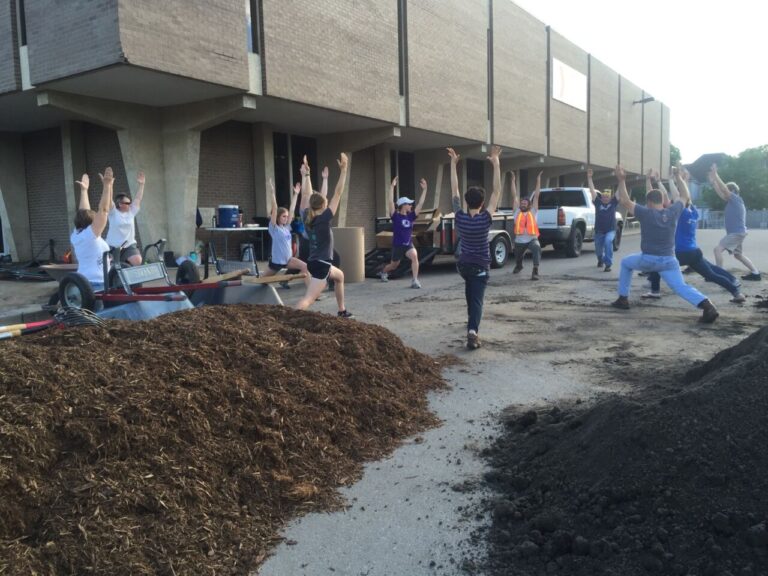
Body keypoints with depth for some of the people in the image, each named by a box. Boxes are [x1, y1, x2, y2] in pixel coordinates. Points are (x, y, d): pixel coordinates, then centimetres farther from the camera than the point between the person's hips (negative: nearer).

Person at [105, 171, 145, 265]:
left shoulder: (131, 212, 8)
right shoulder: (113, 213, -2)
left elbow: (138, 198, 8)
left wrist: (141, 184, 4)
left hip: (129, 245, 2)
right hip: (114, 246, -2)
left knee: (137, 261, -21)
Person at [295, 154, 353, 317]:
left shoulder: (306, 217, 0)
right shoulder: (324, 218, -16)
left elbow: (306, 195, 12)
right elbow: (338, 194, -18)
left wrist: (305, 174, 15)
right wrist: (344, 170, -16)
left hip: (314, 262, 9)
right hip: (321, 265, -9)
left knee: (339, 276, 33)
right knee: (308, 300, -17)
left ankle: (342, 311, 40)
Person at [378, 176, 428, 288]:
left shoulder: (411, 216, 0)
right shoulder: (396, 216, -11)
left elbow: (421, 203, -2)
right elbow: (391, 202, -22)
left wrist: (424, 189, -8)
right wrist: (392, 186, -27)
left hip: (409, 244, 3)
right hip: (397, 245, -3)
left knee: (414, 256, -28)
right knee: (394, 265, 15)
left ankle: (415, 280, -24)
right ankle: (383, 272, 51)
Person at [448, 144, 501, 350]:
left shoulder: (459, 218, -12)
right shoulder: (485, 219, -19)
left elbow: (454, 191, -6)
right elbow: (497, 191, -19)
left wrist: (453, 164, -4)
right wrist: (496, 163, -19)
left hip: (463, 264, 4)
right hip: (481, 267, -4)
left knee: (471, 295, 28)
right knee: (476, 300, -6)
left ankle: (473, 326, 40)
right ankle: (472, 331, -25)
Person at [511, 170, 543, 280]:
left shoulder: (533, 212, 2)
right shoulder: (517, 212, 4)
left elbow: (536, 196, 0)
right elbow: (515, 196, 1)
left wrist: (538, 179, -3)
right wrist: (513, 179, -1)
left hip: (532, 239, -3)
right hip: (519, 241, 3)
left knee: (537, 248, -37)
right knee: (518, 259, 23)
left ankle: (535, 271, -36)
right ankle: (518, 266, 61)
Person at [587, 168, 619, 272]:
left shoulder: (613, 203, -2)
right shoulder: (598, 203, -2)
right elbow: (592, 190, -7)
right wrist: (589, 178, -14)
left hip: (610, 230, -2)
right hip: (599, 231, 2)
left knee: (608, 242, -33)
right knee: (598, 250, 15)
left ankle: (608, 264, -27)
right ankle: (600, 260, 52)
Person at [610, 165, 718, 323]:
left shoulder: (646, 213, -7)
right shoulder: (673, 212, 3)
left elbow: (625, 201, -3)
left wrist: (622, 181, 0)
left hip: (647, 260, -2)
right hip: (669, 261, 3)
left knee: (625, 263, 26)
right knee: (682, 287, -1)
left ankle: (623, 299, 25)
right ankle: (708, 306, -29)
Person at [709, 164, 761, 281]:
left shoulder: (737, 199, -12)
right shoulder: (731, 201, 11)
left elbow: (724, 189, -19)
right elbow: (720, 192, 14)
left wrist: (716, 175, -18)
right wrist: (713, 181, 7)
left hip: (737, 233, -10)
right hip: (736, 233, 10)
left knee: (718, 249, -17)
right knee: (738, 255, 18)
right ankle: (756, 273, 22)